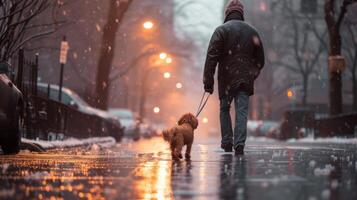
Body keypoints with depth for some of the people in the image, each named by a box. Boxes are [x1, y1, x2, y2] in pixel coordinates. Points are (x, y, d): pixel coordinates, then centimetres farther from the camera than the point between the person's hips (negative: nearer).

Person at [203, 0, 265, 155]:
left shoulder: (221, 30, -2)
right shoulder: (252, 32, 11)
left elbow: (211, 57, -10)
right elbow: (260, 60, 15)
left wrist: (208, 81, -8)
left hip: (227, 79, -2)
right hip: (245, 80, 2)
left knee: (224, 109, 16)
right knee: (242, 112, -1)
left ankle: (227, 143, 13)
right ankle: (239, 144, -14)